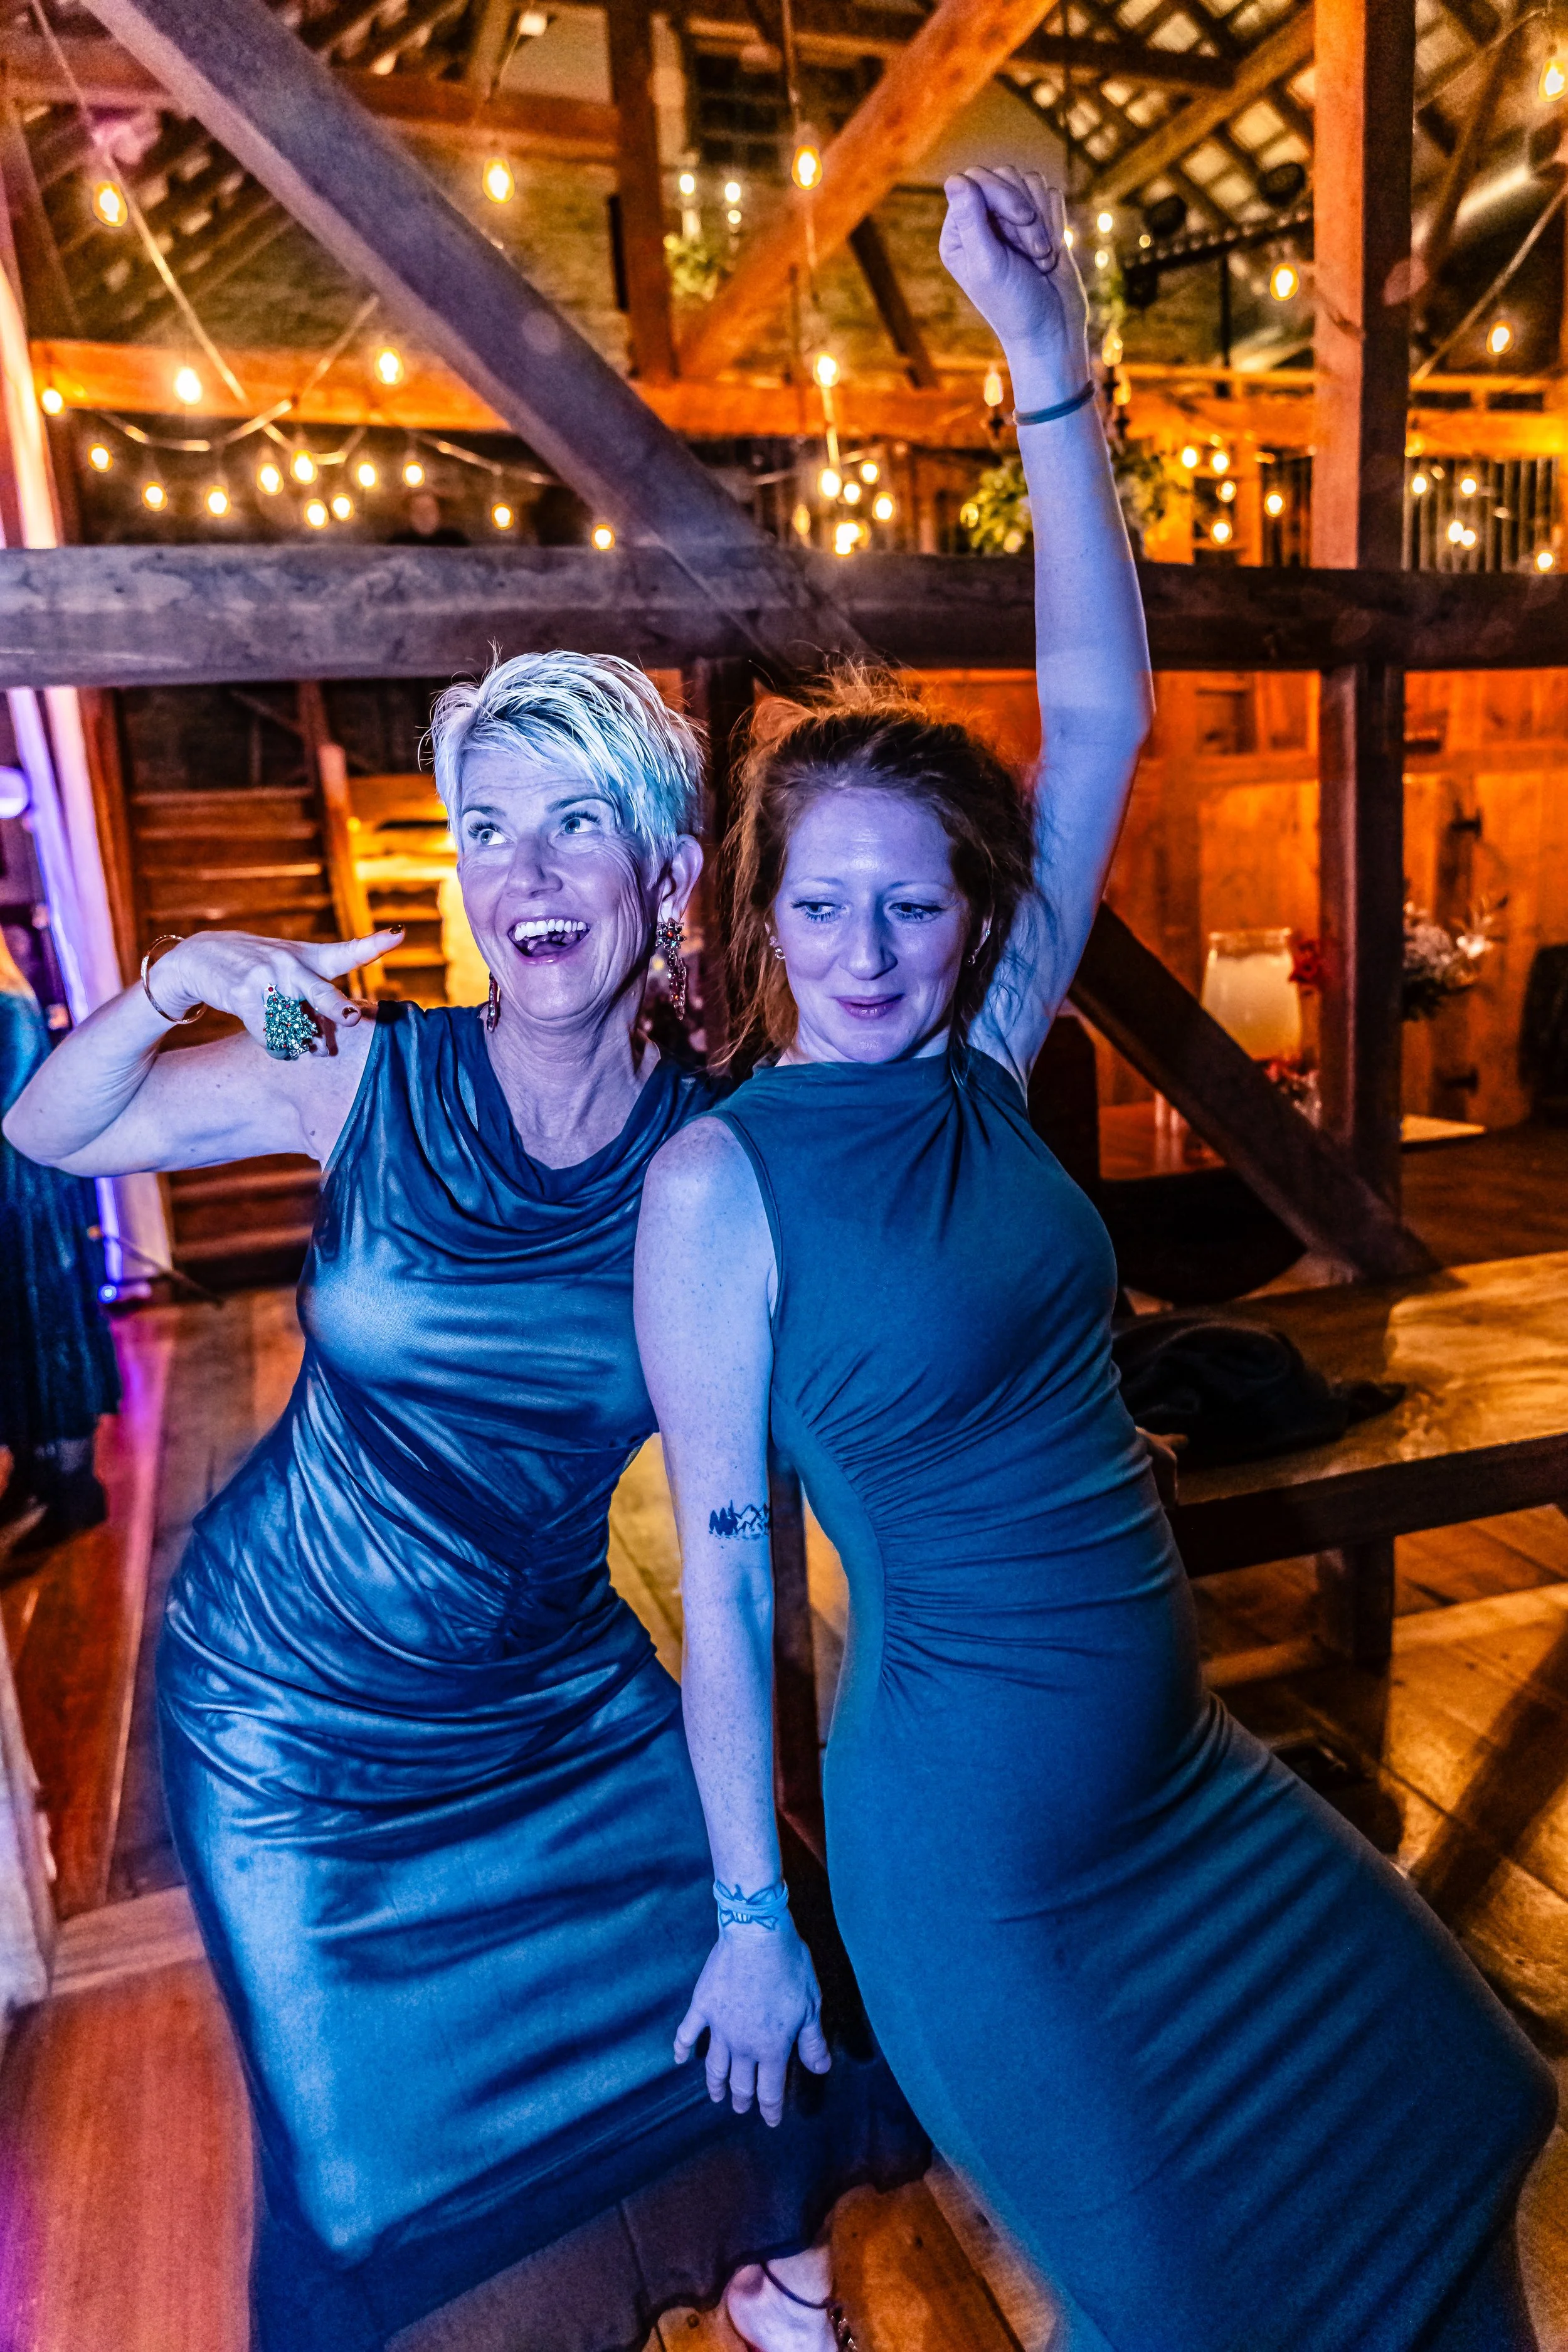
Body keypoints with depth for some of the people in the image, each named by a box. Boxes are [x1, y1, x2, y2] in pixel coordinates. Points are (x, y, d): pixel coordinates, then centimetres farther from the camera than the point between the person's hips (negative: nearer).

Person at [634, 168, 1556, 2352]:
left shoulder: (984, 1077, -5)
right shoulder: (719, 1181, -18)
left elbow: (1101, 721, -8)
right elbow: (719, 1559, -14)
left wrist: (1051, 354, -12)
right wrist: (752, 1916, -6)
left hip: (1174, 1751, 6)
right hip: (976, 1838, -5)